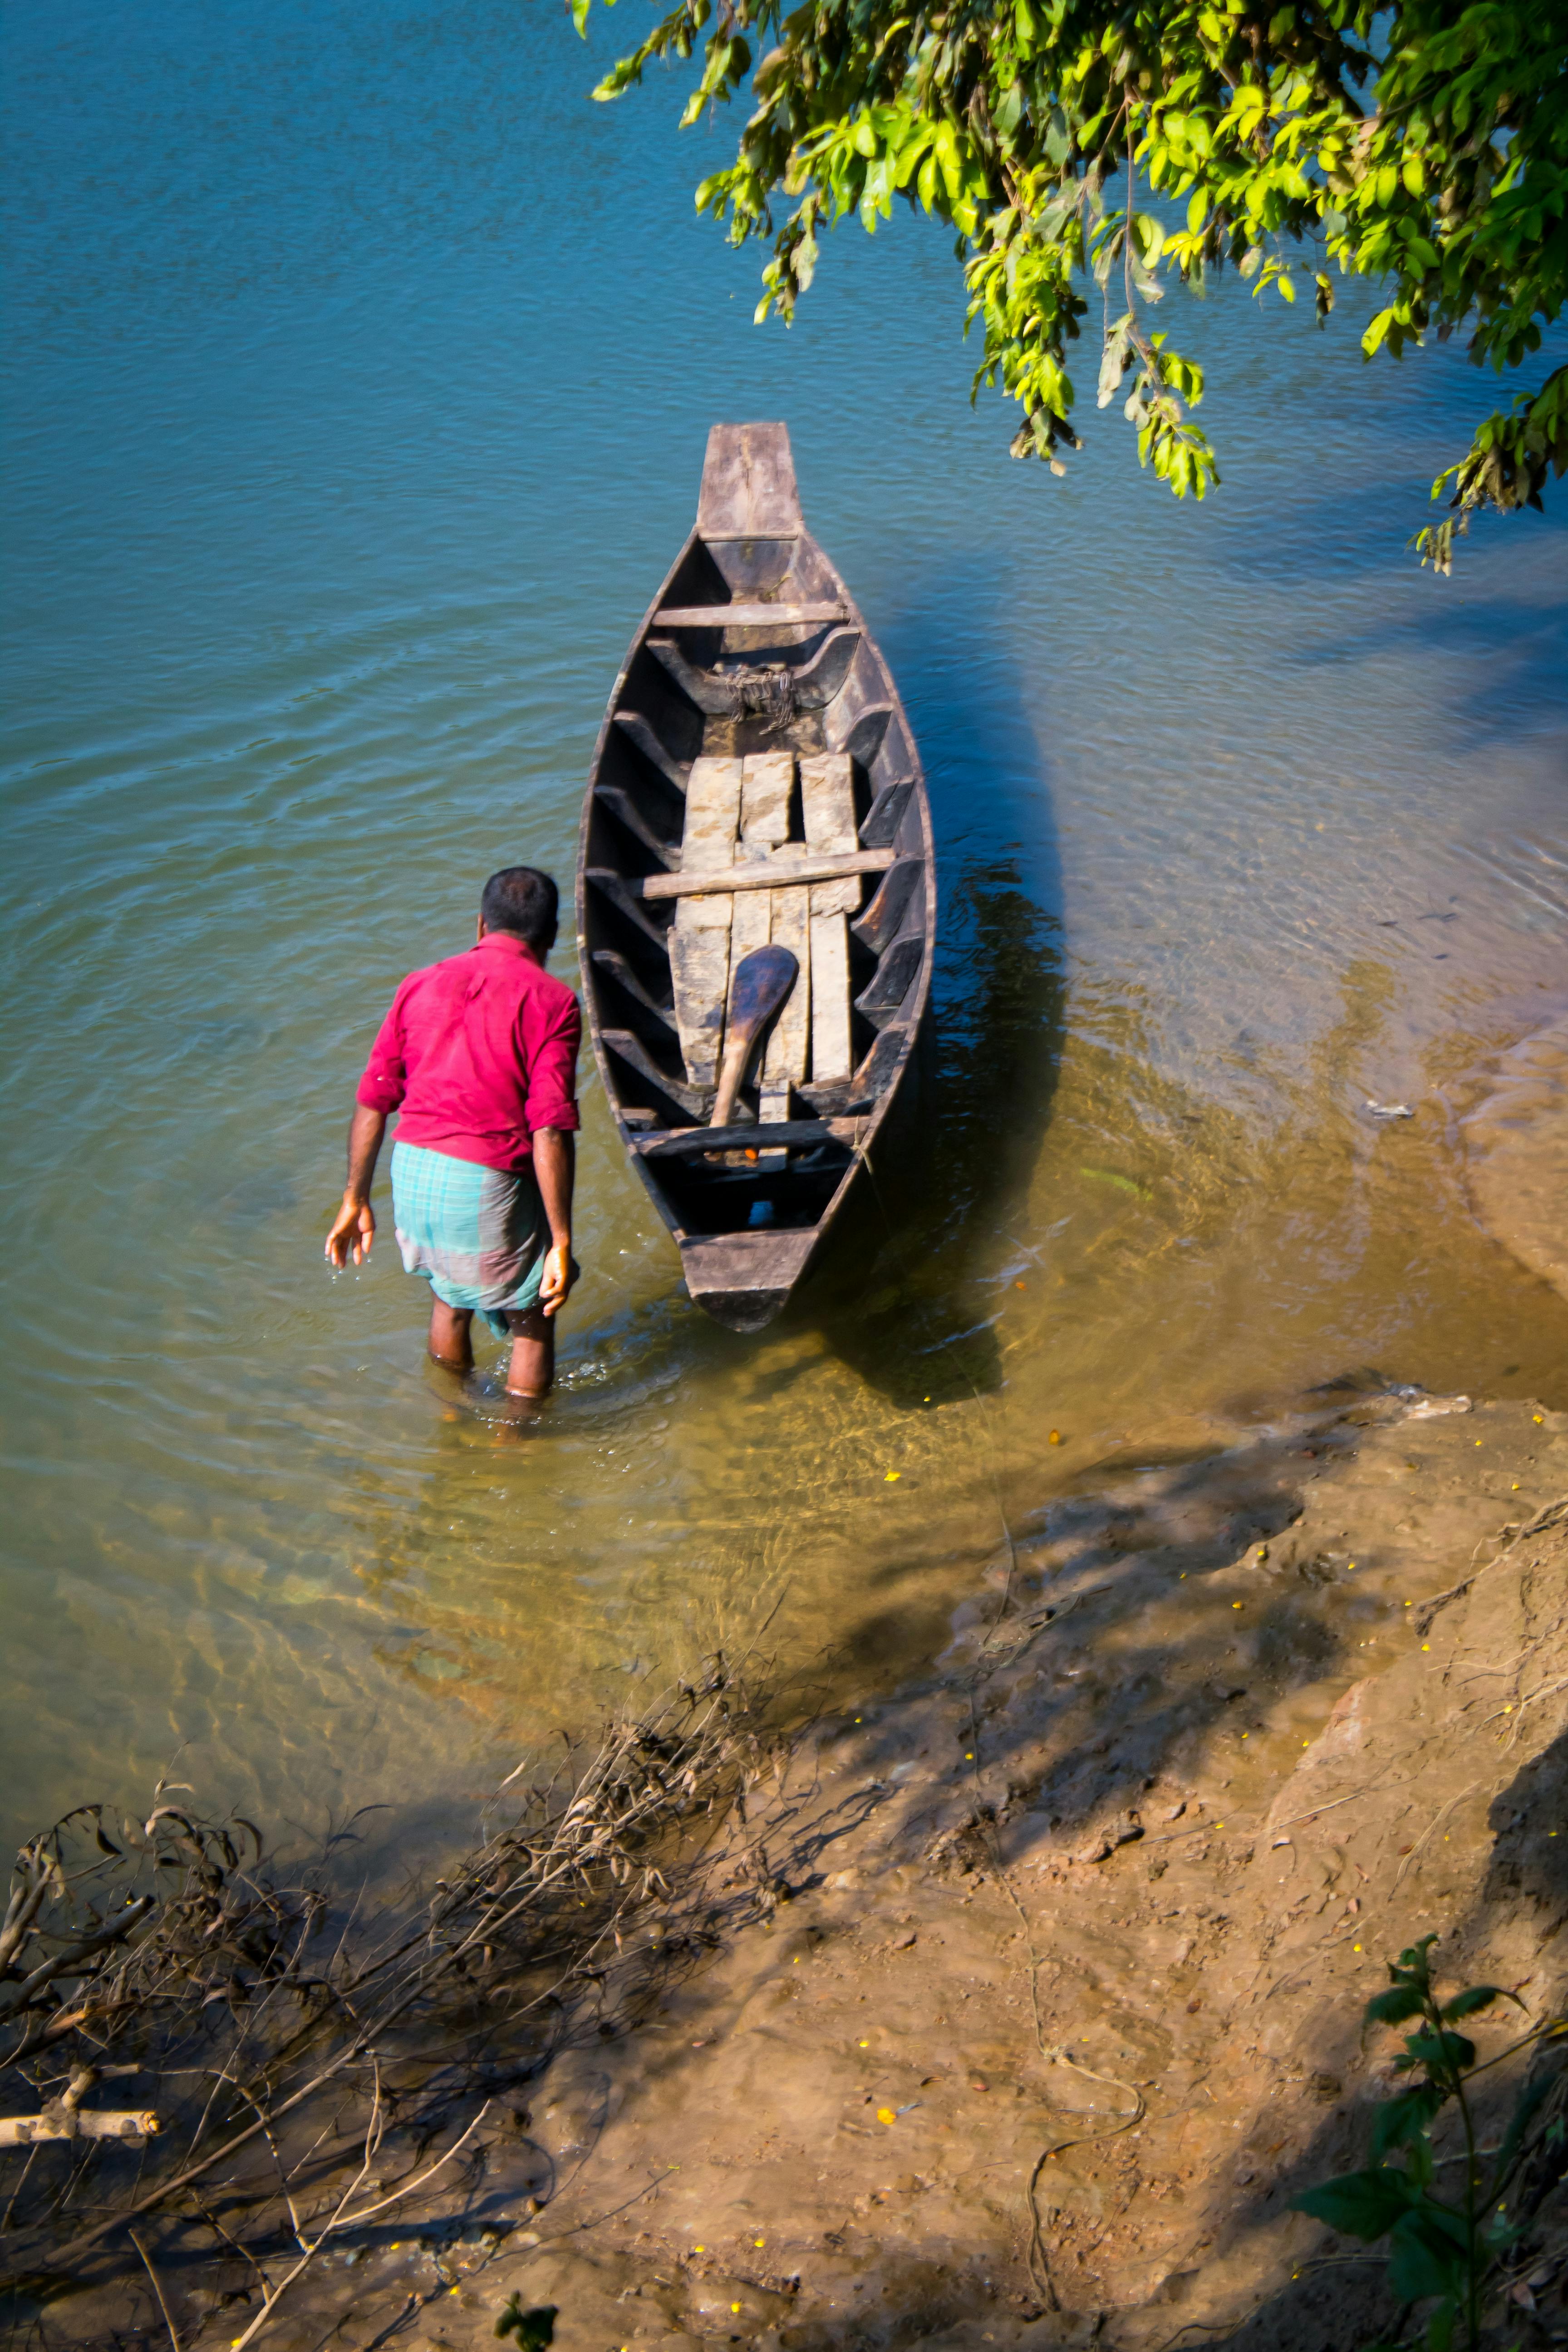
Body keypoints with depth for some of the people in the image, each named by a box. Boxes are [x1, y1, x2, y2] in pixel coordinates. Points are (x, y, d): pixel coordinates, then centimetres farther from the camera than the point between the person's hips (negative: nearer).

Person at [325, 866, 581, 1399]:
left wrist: (356, 1201, 17)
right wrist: (560, 1243, -13)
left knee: (450, 1300, 31)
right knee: (532, 1321, 18)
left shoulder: (421, 985, 8)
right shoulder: (550, 1002, -8)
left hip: (411, 1172, 6)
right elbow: (551, 1131, -16)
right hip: (486, 1185, -6)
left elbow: (372, 1104, 8)